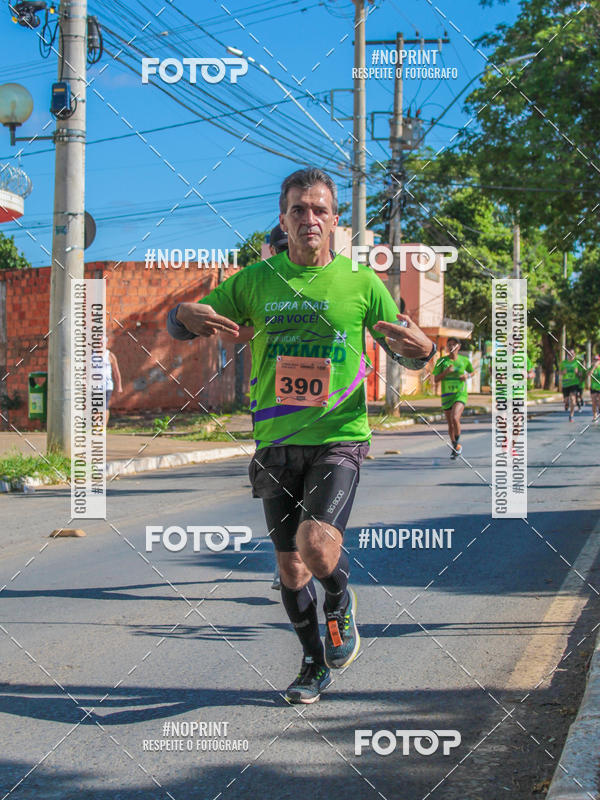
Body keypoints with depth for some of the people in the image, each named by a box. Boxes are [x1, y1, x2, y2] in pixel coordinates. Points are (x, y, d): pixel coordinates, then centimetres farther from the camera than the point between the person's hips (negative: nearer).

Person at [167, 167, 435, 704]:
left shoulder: (361, 282, 1)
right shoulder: (256, 280, 5)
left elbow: (407, 355, 8)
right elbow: (177, 326, 10)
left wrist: (422, 349, -17)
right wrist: (188, 316, -15)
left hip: (338, 438, -3)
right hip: (276, 442, 3)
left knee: (318, 545, -23)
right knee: (290, 564, 9)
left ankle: (341, 603, 12)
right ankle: (315, 665, 31)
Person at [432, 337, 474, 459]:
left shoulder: (464, 360, 1)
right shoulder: (442, 361, -2)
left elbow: (471, 371, 20)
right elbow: (436, 379, -2)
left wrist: (467, 376, -2)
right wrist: (446, 372, -18)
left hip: (460, 395, -2)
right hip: (446, 396, 2)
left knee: (455, 418, -26)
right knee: (450, 425, 10)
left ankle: (458, 443, -4)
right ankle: (454, 448, 32)